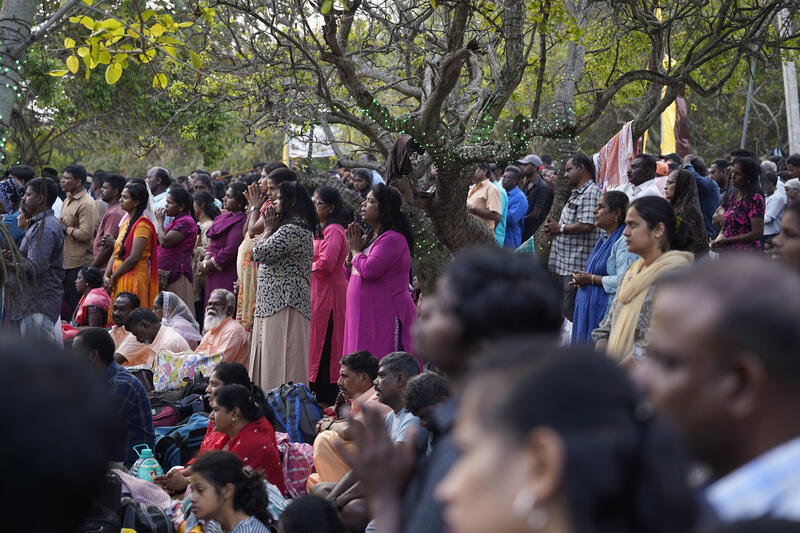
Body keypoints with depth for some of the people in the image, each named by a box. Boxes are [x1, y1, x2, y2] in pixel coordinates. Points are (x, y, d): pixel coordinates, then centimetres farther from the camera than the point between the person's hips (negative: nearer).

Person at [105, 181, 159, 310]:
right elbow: (115, 253, 15)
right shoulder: (126, 223, 17)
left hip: (134, 278, -9)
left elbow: (134, 258, -18)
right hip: (119, 279, 9)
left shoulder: (142, 225, -11)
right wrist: (107, 276, 1)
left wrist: (113, 277, -10)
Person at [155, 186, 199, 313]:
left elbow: (165, 241, -20)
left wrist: (160, 221, -7)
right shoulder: (176, 220, 19)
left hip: (177, 273, -10)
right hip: (167, 273, 10)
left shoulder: (185, 222, -14)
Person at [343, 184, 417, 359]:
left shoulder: (393, 239, -13)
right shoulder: (370, 237, 16)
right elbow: (349, 273, 21)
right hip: (365, 316, 10)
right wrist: (352, 250, 2)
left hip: (386, 317, -10)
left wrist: (356, 250, -5)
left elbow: (369, 270, -24)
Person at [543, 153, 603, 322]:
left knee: (569, 312, -10)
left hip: (576, 265, -10)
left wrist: (560, 228, -10)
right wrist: (553, 227, 8)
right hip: (562, 263, 10)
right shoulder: (576, 194, 22)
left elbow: (586, 225, -23)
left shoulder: (591, 193, -12)